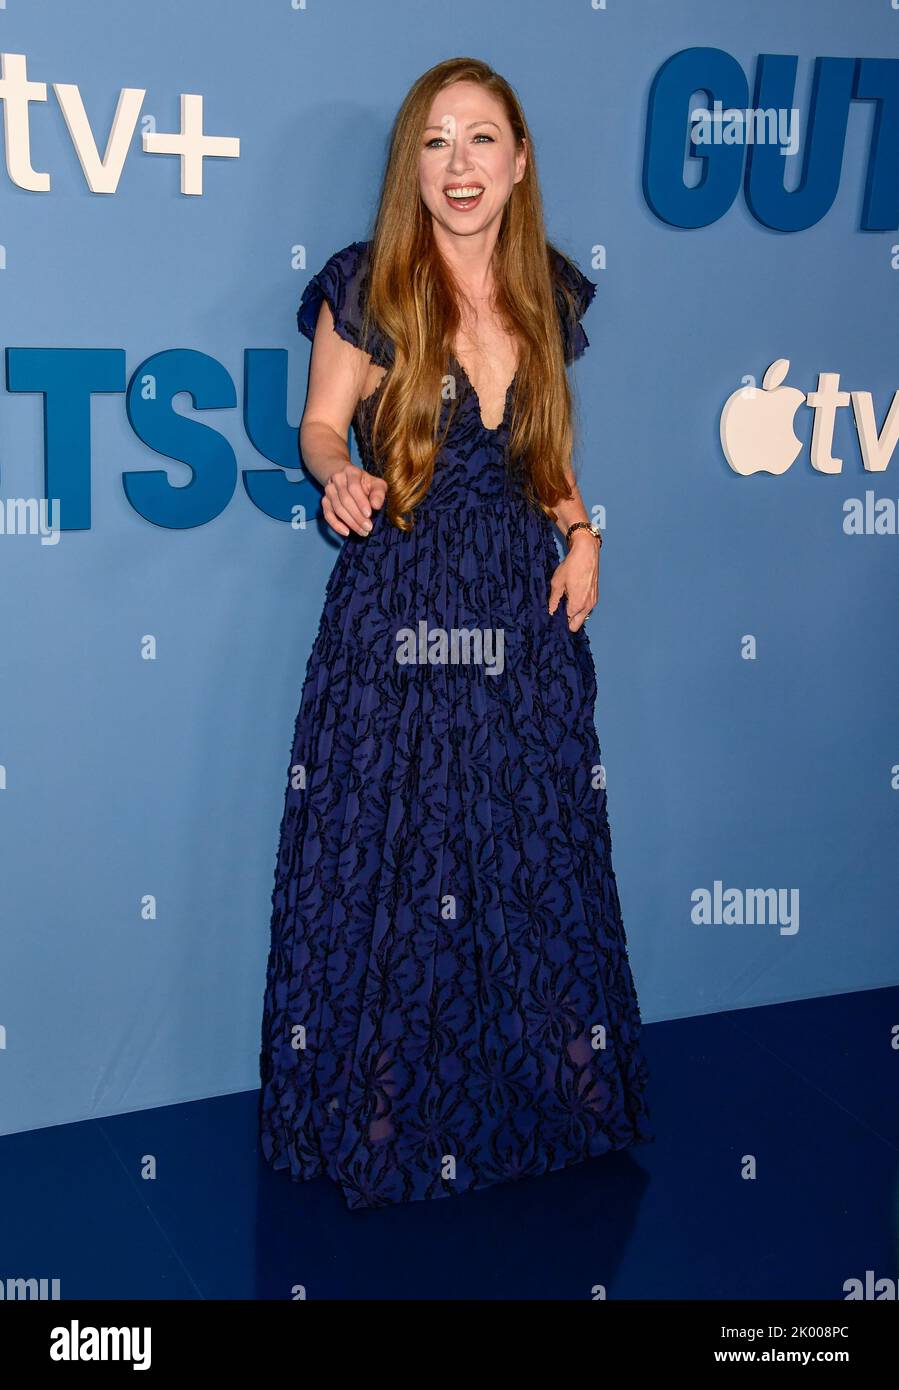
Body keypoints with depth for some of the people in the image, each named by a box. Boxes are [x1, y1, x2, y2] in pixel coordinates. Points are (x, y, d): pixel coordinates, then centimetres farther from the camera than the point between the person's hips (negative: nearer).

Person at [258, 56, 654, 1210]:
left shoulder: (548, 295, 8)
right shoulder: (367, 289, -5)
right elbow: (321, 421, -1)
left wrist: (579, 529, 3)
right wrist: (338, 477, -22)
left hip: (523, 606, 4)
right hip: (395, 612, -3)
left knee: (532, 853, 10)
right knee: (387, 859, 1)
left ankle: (542, 1090, 28)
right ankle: (384, 1106, 19)